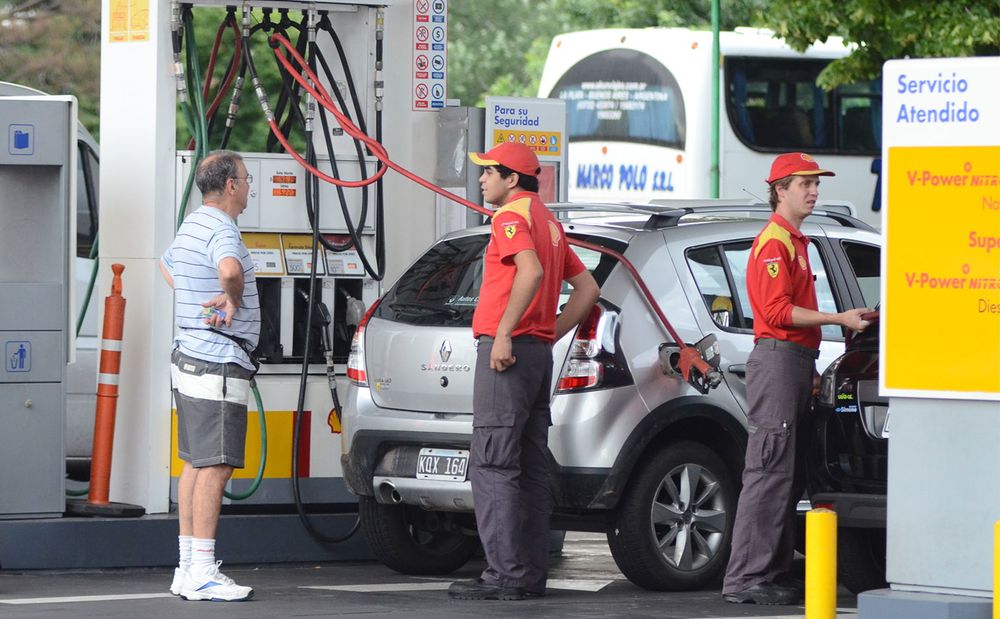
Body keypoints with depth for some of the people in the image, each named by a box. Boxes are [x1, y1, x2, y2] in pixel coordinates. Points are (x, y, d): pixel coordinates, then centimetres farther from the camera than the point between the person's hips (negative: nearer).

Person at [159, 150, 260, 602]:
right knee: (215, 467, -11)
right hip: (218, 365, -11)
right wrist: (233, 298, -22)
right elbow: (230, 269, -40)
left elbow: (167, 265, 39)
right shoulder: (221, 230, -16)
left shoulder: (191, 226, 16)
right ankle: (201, 573, -13)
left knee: (195, 463, 13)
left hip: (189, 358, 11)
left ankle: (187, 567, 16)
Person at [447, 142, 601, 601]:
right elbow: (587, 288, 23)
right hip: (538, 352, 10)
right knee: (530, 467, 10)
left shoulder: (513, 215, -9)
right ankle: (531, 572, 10)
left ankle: (506, 575, -17)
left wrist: (503, 334, -25)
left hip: (507, 353, -10)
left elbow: (531, 272, -26)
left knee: (492, 465, -11)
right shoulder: (548, 221, 21)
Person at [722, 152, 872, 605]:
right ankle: (745, 579, -15)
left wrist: (810, 369, 20)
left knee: (789, 478, 10)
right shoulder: (774, 242, -10)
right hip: (777, 359, -11)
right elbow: (777, 311, -19)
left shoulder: (794, 241, 22)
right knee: (770, 473, -13)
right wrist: (839, 319, -19)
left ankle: (774, 576, 12)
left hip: (796, 361, 11)